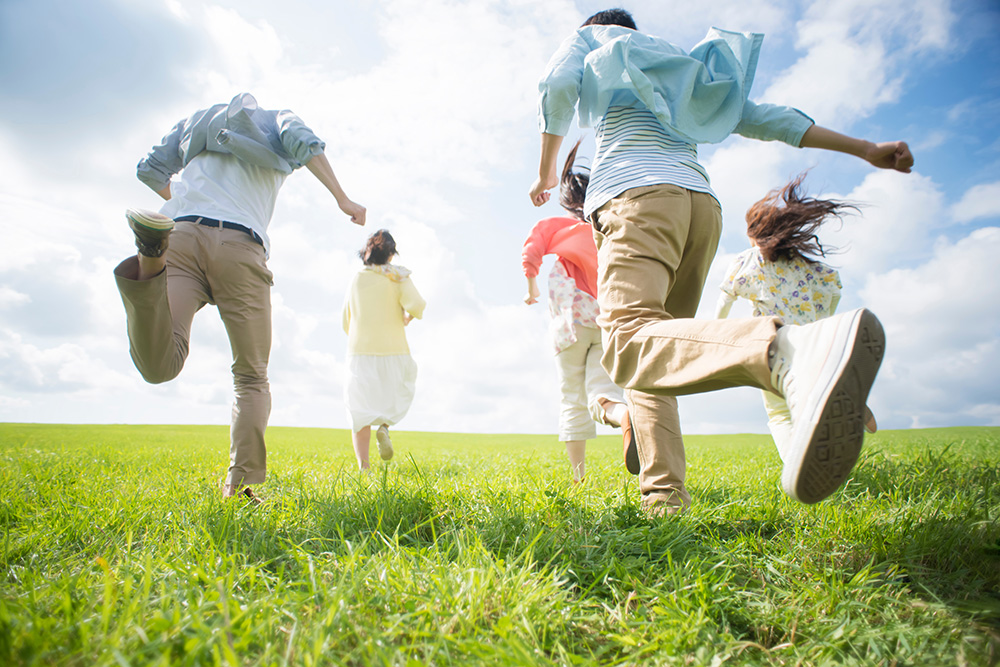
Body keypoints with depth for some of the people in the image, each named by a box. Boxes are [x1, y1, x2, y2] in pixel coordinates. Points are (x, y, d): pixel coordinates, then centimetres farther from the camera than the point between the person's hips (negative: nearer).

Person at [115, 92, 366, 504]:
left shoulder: (195, 120, 35)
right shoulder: (279, 120, 26)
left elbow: (151, 169, 29)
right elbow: (304, 144, 2)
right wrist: (342, 199, 2)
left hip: (182, 236, 2)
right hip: (240, 246, -2)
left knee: (160, 366, -18)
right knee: (252, 377, 9)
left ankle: (150, 261, -43)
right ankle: (241, 483, -3)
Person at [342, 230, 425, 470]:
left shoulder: (356, 280, 8)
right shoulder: (397, 277, -1)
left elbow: (347, 322, 14)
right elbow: (415, 305, -18)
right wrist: (409, 315, 4)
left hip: (360, 351, 2)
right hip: (393, 351, -2)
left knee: (360, 408, 4)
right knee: (396, 397, 20)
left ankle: (363, 466, -4)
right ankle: (384, 427, -10)